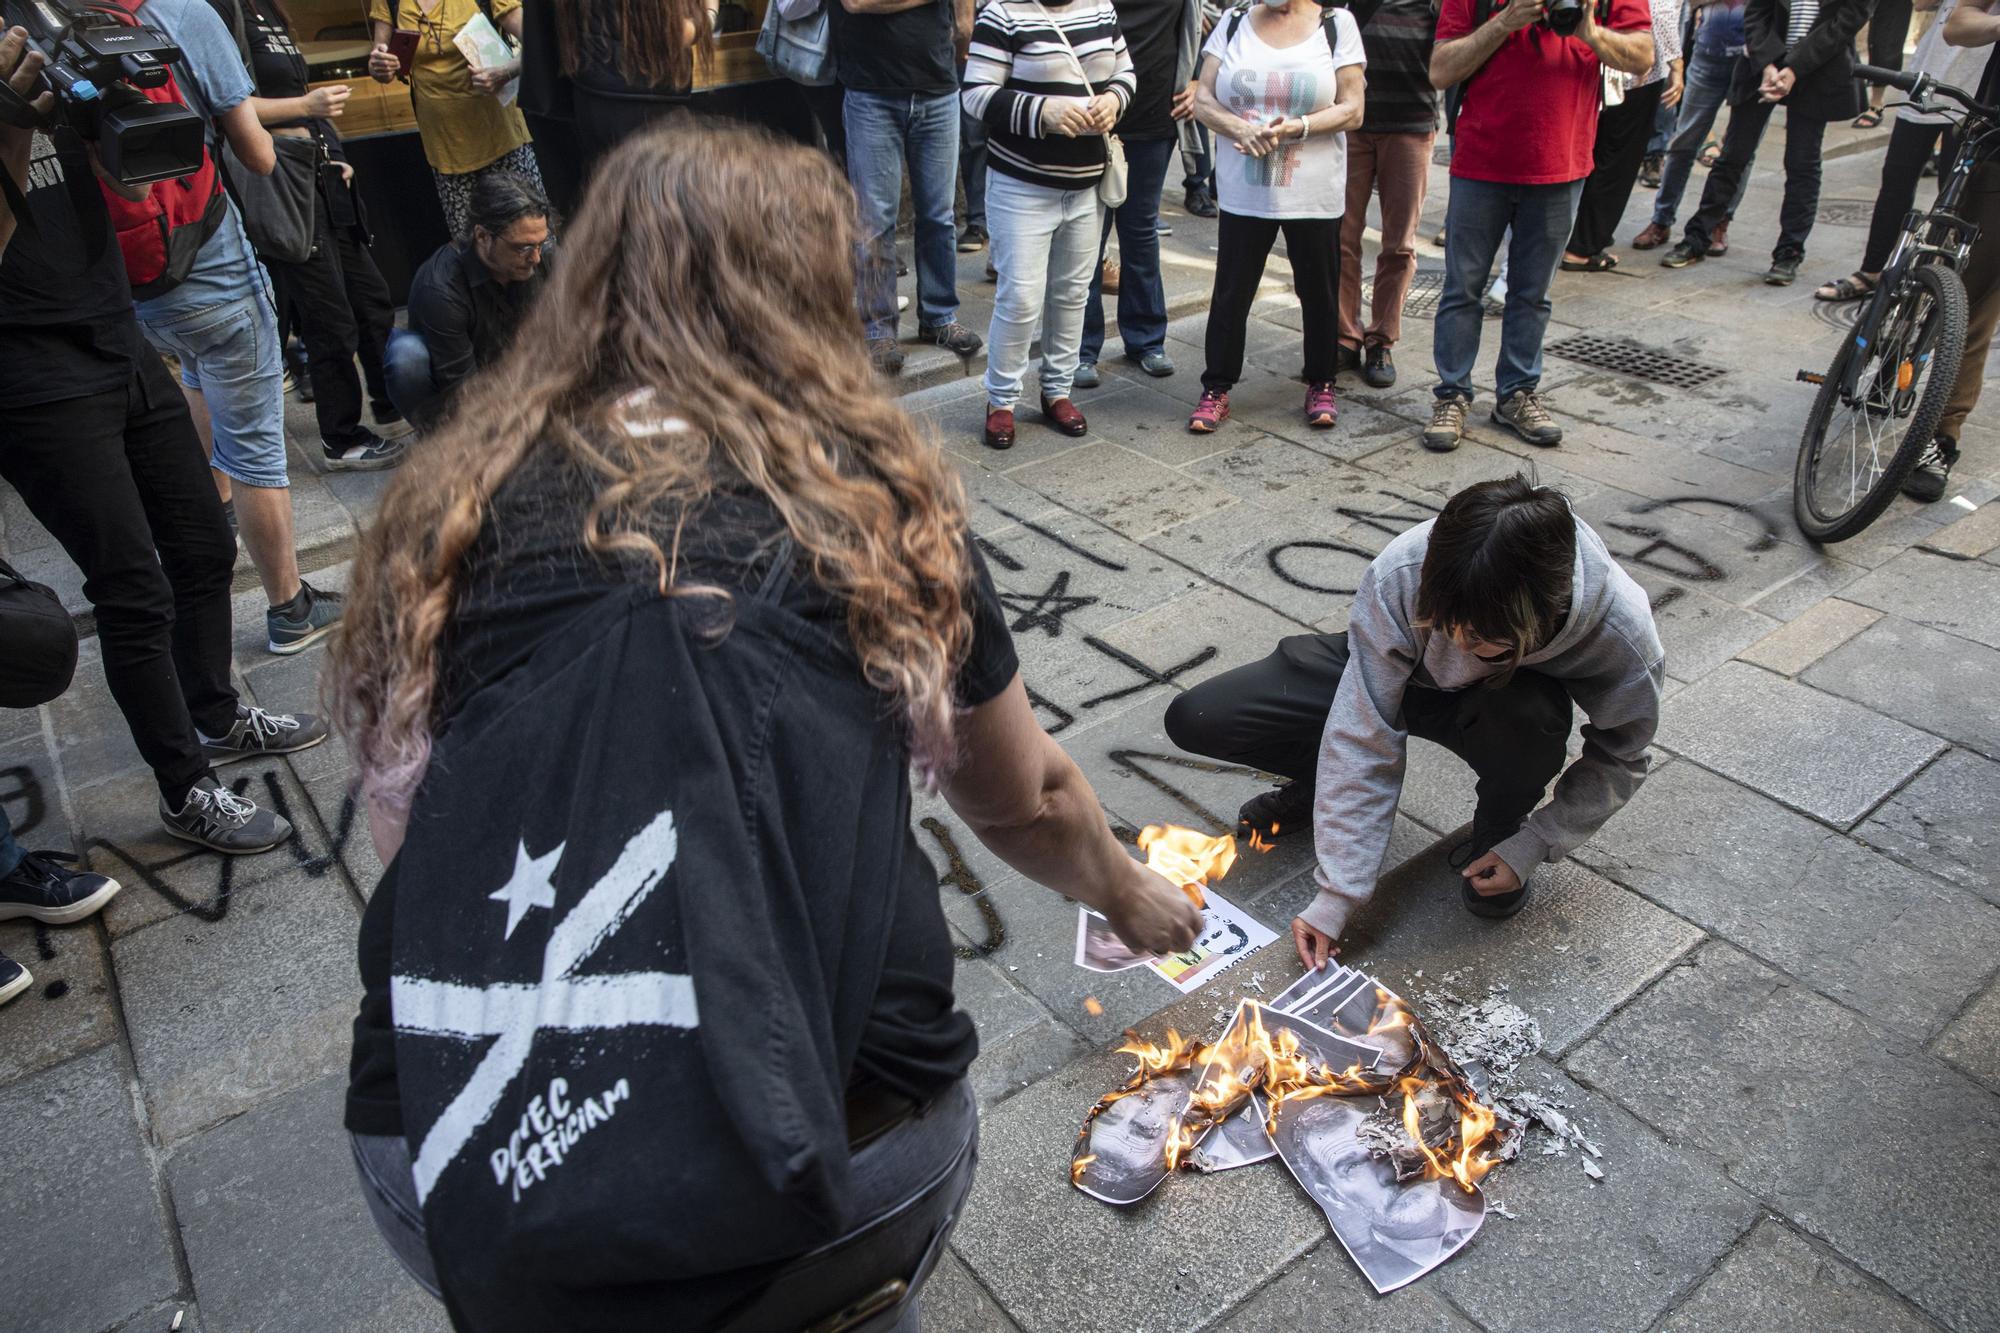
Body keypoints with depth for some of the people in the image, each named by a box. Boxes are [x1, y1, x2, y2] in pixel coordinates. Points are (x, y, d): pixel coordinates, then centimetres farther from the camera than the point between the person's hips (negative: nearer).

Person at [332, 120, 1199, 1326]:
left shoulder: (461, 503, 5)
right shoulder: (879, 499, 5)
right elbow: (1024, 804, 18)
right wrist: (1130, 895, 39)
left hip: (448, 1179, 2)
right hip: (841, 1166, 0)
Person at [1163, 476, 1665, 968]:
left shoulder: (1621, 632, -34)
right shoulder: (1400, 574, -37)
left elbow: (1619, 758, -13)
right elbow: (1364, 737, -32)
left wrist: (1531, 846, -22)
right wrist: (1336, 896, -32)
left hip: (1506, 700, 0)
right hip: (1391, 674, 0)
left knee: (1529, 714, -40)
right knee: (1195, 720, -17)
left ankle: (1498, 829, -5)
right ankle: (1320, 787, 13)